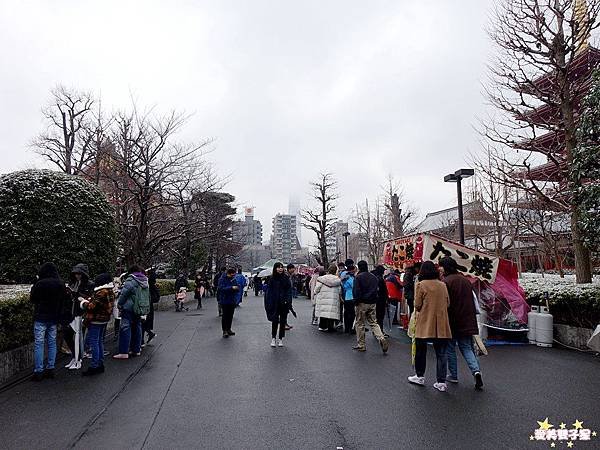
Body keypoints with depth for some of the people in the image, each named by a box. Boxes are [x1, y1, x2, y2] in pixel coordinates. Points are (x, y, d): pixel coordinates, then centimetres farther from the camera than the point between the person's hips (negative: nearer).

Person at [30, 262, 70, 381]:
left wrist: (33, 288, 12)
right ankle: (50, 369, 16)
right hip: (54, 318, 5)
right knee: (52, 343, 11)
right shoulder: (60, 284, 1)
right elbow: (65, 299, 7)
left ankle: (38, 371, 1)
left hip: (41, 318, -5)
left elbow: (32, 299, -1)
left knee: (38, 344, 0)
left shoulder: (40, 283, -14)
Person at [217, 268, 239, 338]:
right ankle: (224, 331, 5)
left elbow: (238, 290, 11)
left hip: (232, 301, 6)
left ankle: (229, 329, 22)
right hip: (225, 301, -6)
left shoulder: (234, 280, 9)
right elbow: (222, 288, -23)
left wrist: (237, 288, -13)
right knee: (225, 316, -2)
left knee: (230, 316, 11)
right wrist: (231, 288, -29)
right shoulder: (222, 280, -9)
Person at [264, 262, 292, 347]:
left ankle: (280, 339, 20)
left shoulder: (286, 278, 1)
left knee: (283, 321, 8)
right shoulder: (272, 279, -2)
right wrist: (269, 304, -9)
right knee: (275, 321, 1)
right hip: (275, 304, -1)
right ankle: (273, 338, 16)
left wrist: (287, 300, -11)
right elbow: (269, 291, -2)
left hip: (284, 304, 1)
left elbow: (289, 290, 1)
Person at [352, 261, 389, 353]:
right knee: (373, 322, 13)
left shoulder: (359, 277, -12)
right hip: (372, 303, 6)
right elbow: (377, 290, 12)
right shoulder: (374, 277, 8)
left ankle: (361, 345, 12)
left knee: (360, 324, 6)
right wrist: (374, 299, 16)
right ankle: (382, 339, -6)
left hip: (362, 303, -6)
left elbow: (356, 291, -15)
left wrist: (356, 301, -4)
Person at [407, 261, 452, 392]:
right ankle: (441, 382, 9)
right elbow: (448, 303, 10)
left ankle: (420, 376, 25)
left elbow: (417, 306, -7)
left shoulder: (420, 285, -8)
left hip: (425, 323, -3)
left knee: (421, 350, 14)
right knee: (441, 353, 8)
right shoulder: (443, 285, 4)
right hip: (441, 325, 3)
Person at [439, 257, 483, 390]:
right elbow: (471, 301, 14)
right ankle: (476, 370, -7)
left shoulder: (446, 281, -16)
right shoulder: (466, 280, 6)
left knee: (450, 349, 10)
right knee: (467, 348, 13)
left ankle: (453, 375, 17)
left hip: (452, 322, -5)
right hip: (467, 322, 6)